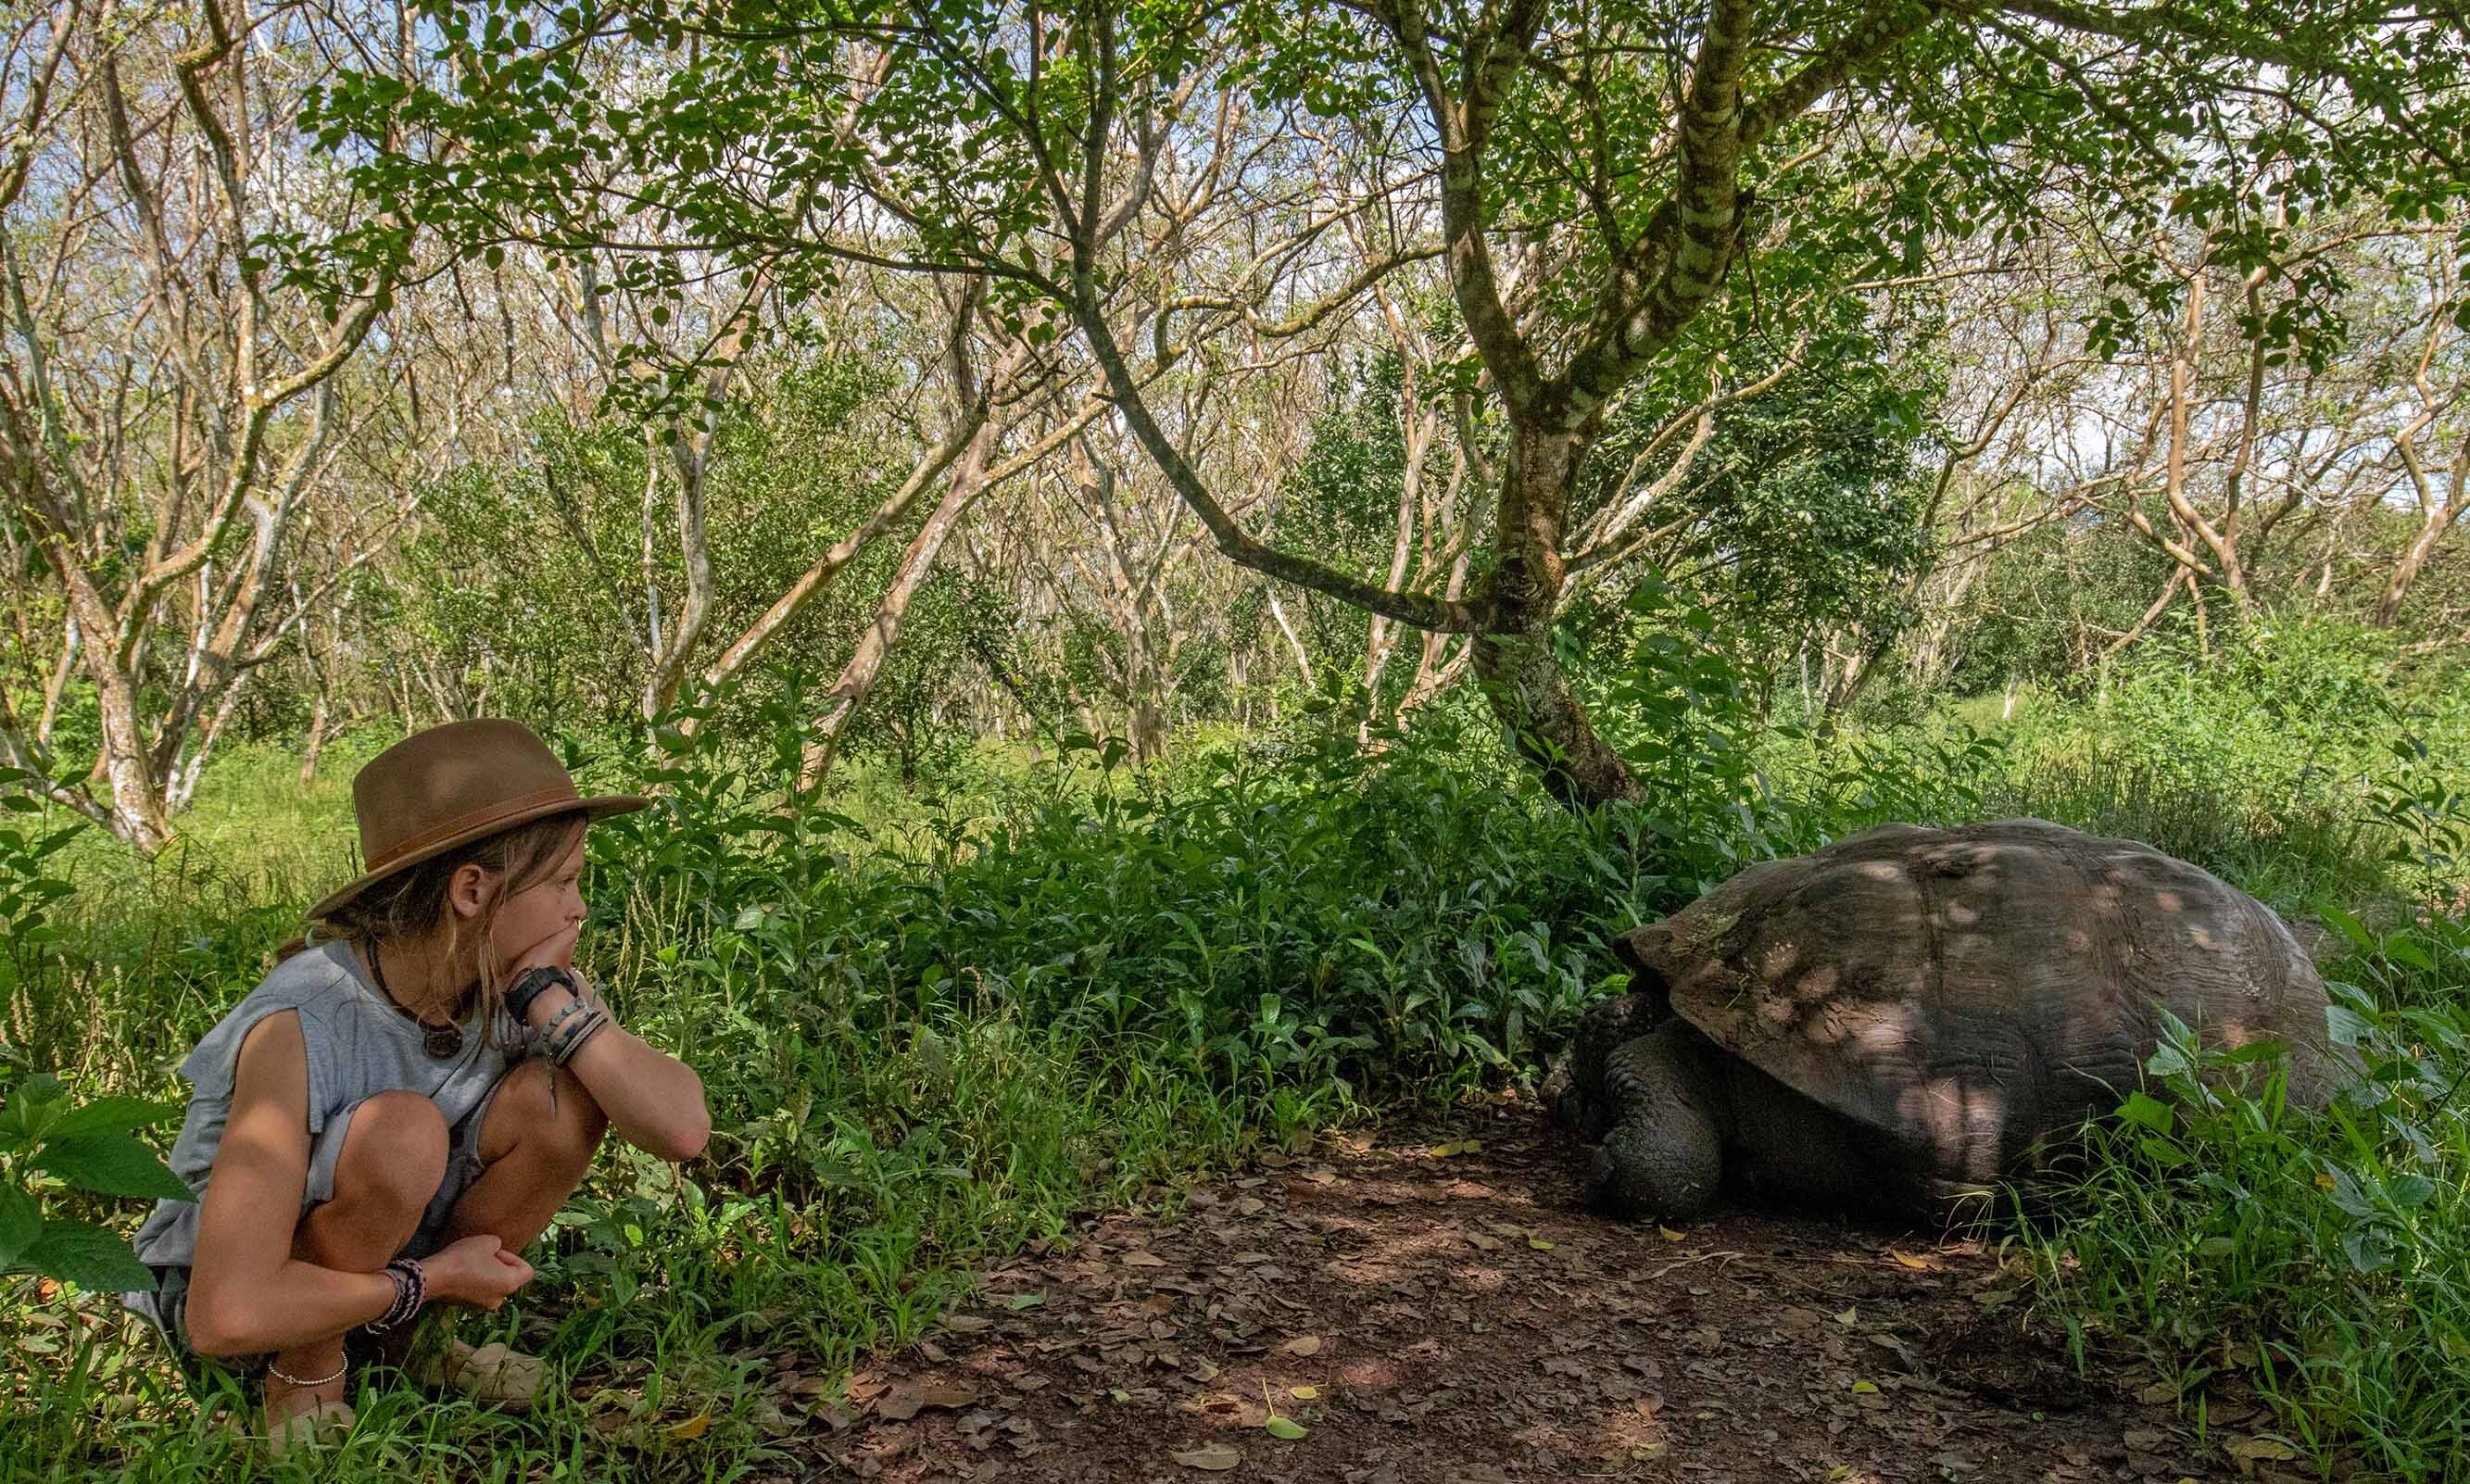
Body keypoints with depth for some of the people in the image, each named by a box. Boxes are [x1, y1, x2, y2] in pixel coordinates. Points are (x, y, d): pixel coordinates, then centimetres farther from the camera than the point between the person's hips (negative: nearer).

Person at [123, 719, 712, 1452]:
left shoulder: (519, 982, -13)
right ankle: (305, 1374, -7)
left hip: (381, 1268, 6)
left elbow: (683, 1128, -23)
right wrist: (432, 1277, -23)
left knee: (566, 1095, -17)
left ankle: (405, 1339, 4)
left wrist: (547, 994, -28)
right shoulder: (301, 1028, -31)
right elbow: (228, 1316, -37)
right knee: (401, 1134, -34)